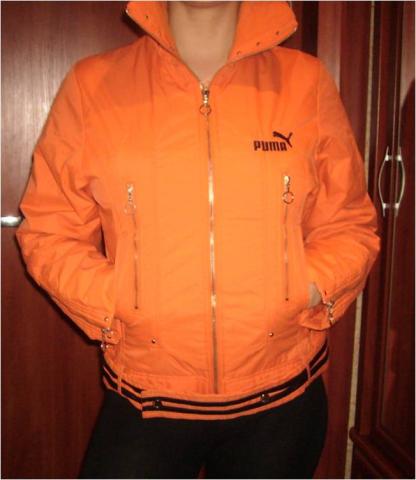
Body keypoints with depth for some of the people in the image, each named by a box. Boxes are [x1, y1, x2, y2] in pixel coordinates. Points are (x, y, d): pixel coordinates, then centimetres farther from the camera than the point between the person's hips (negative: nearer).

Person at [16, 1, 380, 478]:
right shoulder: (92, 84, -3)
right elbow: (48, 229, 1)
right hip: (145, 401, -1)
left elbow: (350, 225, 5)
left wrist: (312, 288, -12)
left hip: (282, 402, 2)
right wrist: (115, 302, -13)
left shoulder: (307, 81, -1)